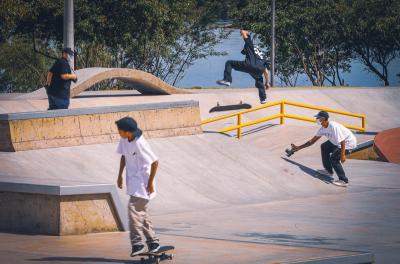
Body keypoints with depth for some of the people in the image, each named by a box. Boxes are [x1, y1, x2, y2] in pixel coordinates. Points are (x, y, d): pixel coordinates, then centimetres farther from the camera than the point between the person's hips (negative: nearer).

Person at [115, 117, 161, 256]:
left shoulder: (140, 143, -25)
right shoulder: (124, 140, -1)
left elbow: (155, 162, -20)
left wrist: (150, 183, -16)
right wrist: (120, 175, 15)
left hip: (143, 183, -9)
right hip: (133, 181, 9)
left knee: (133, 208, -18)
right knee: (140, 211, 14)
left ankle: (138, 243, -15)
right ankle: (153, 242, 23)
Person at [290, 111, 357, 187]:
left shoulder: (333, 127, -30)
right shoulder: (323, 128, -1)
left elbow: (342, 141, -31)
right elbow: (313, 140, 8)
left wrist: (342, 155, -35)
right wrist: (299, 147, 8)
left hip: (349, 143, -10)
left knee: (334, 158, -20)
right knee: (324, 147, 18)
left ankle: (344, 180, -16)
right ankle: (329, 171, 26)